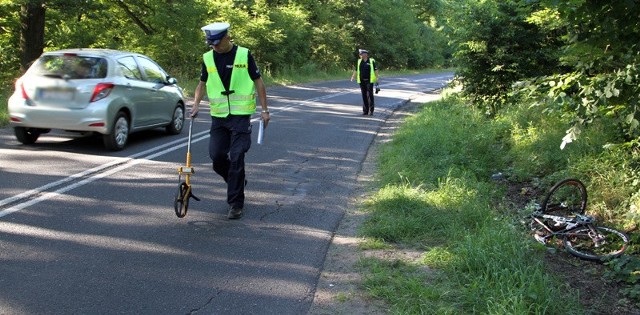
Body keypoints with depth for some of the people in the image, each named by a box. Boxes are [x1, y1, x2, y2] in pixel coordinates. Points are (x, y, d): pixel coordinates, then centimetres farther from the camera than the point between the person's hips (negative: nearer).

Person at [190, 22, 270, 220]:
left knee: (236, 158, -7)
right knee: (216, 156, 1)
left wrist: (264, 109, -2)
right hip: (218, 115, 4)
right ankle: (237, 181, 31)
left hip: (240, 115, -4)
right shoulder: (208, 58, 5)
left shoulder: (244, 55, -5)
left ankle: (236, 204, 2)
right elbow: (202, 84, 15)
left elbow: (258, 82, 0)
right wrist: (196, 104, 0)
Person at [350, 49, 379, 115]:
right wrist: (353, 77, -4)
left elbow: (376, 70, 0)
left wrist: (377, 78, -7)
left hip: (369, 81, -4)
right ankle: (365, 110, 11)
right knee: (364, 96, 6)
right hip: (362, 81, 4)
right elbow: (356, 70, 10)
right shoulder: (359, 61, 10)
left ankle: (371, 110, -4)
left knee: (370, 95, -8)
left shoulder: (371, 61, 0)